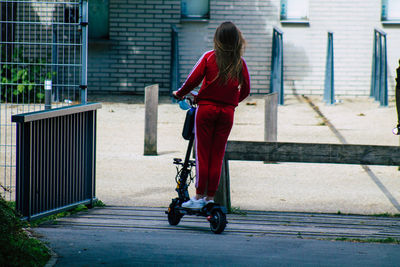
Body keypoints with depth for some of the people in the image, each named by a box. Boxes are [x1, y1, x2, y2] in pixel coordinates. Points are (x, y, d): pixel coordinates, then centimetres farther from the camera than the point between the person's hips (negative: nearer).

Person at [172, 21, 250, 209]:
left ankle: (199, 196, 0)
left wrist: (180, 93, 9)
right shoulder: (240, 63, 2)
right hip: (227, 111, 2)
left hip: (206, 108, -2)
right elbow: (246, 90, 7)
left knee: (202, 154, 2)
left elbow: (193, 79, -8)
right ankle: (210, 197, 8)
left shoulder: (209, 57, -4)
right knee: (217, 156, 7)